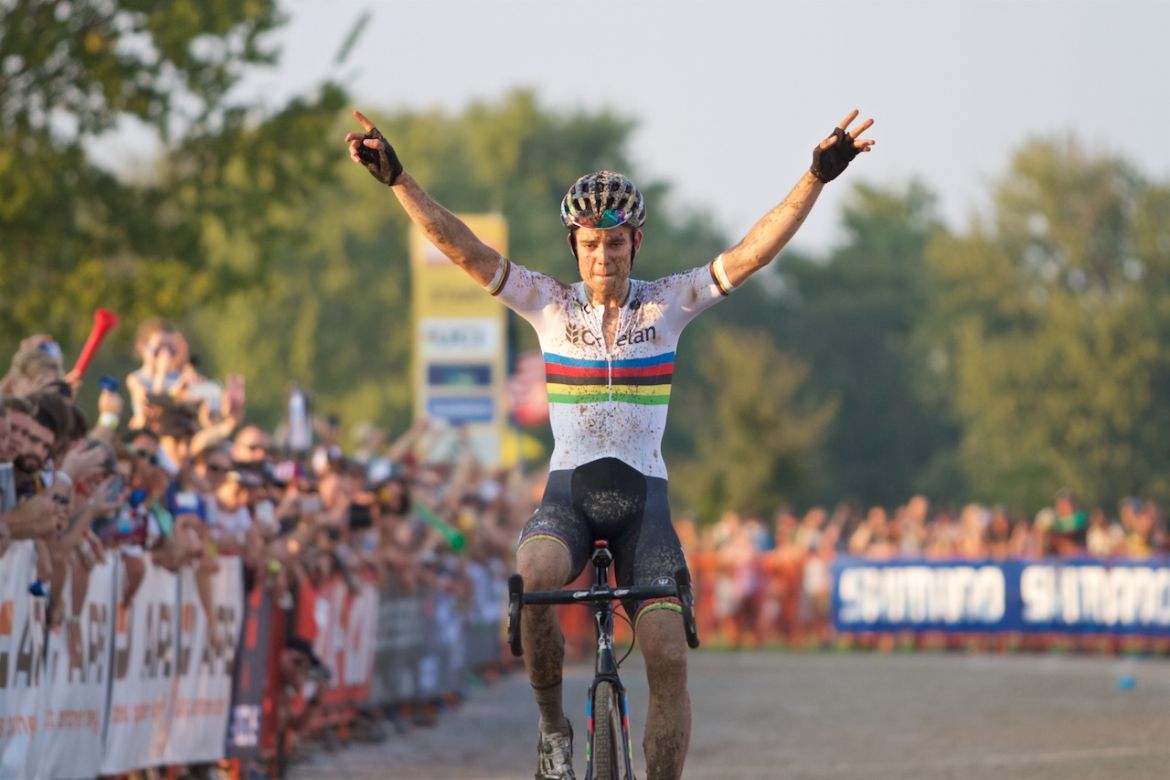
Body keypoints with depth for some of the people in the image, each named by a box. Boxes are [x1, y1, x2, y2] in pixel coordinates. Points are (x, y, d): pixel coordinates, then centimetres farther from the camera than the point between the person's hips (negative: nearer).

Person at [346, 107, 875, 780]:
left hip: (643, 496, 1)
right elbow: (463, 248, -6)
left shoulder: (669, 304, 2)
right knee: (533, 577, -34)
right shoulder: (550, 305, 3)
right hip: (569, 491, -1)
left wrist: (817, 178, -19)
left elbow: (751, 254, -8)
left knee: (669, 658, -13)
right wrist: (398, 179, -16)